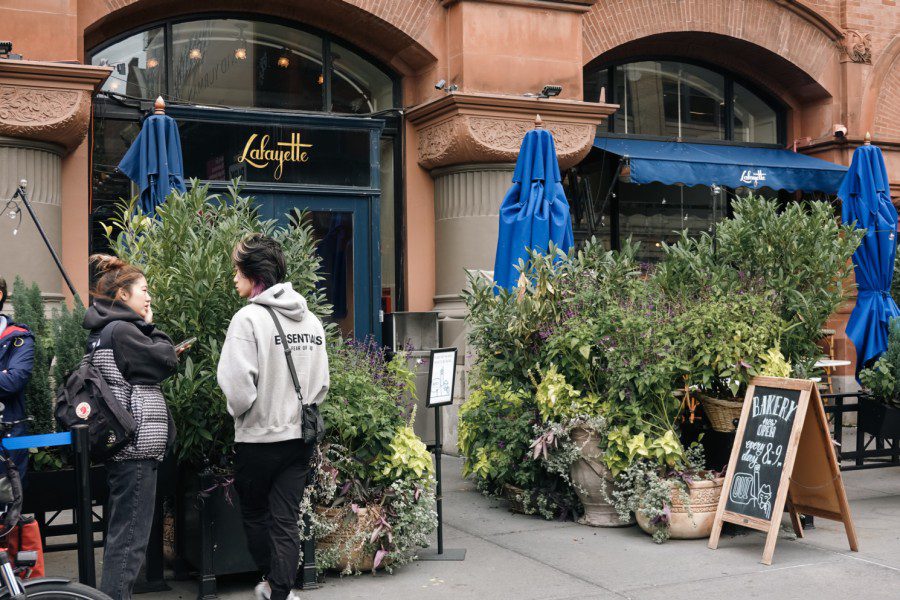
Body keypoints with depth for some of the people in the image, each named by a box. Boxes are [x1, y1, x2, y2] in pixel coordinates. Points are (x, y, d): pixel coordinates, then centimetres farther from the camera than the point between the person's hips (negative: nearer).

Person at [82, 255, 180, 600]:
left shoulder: (102, 331, 16)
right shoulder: (121, 330, -15)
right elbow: (167, 362, -13)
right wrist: (150, 326, 0)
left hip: (121, 444, 10)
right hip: (136, 444, -10)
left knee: (120, 532, 16)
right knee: (130, 537, -8)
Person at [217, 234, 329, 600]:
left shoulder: (249, 318, -14)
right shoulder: (311, 319, 4)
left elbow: (237, 383, -20)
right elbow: (322, 382, 9)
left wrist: (240, 413, -1)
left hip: (259, 437, -5)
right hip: (301, 435, 5)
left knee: (255, 514, 16)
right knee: (287, 519, 8)